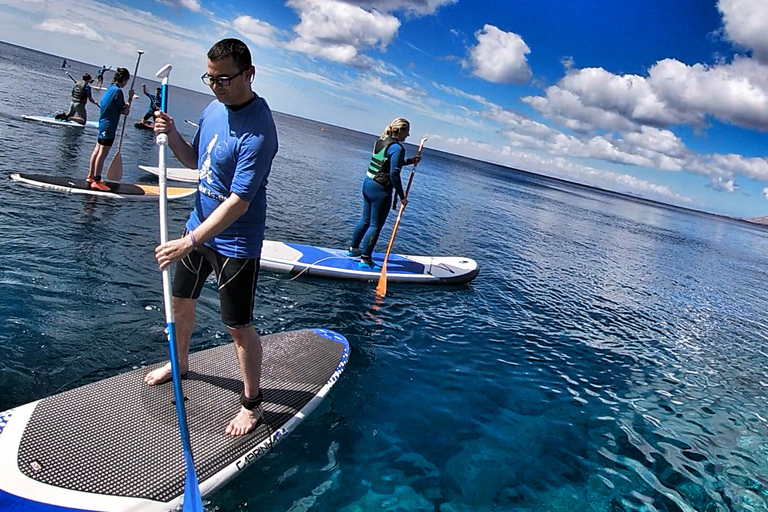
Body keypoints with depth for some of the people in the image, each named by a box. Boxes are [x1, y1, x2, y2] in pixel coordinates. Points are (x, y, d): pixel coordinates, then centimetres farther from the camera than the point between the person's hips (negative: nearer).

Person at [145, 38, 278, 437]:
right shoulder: (213, 109, 2)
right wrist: (171, 135, -5)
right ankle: (179, 363, 50)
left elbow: (239, 202, -29)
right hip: (199, 224, 9)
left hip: (235, 242, -8)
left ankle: (252, 403, 19)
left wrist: (189, 242, -30)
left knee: (239, 326, 0)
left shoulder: (257, 131, -25)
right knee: (181, 300, 23)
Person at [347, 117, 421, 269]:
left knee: (366, 220, 22)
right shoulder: (397, 148, -16)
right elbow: (394, 174, -20)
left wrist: (410, 161, 23)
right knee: (375, 226, 0)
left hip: (368, 183, 9)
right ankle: (365, 260, 6)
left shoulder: (381, 141, 11)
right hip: (380, 190, -9)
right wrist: (402, 196, -12)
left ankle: (353, 249, 35)